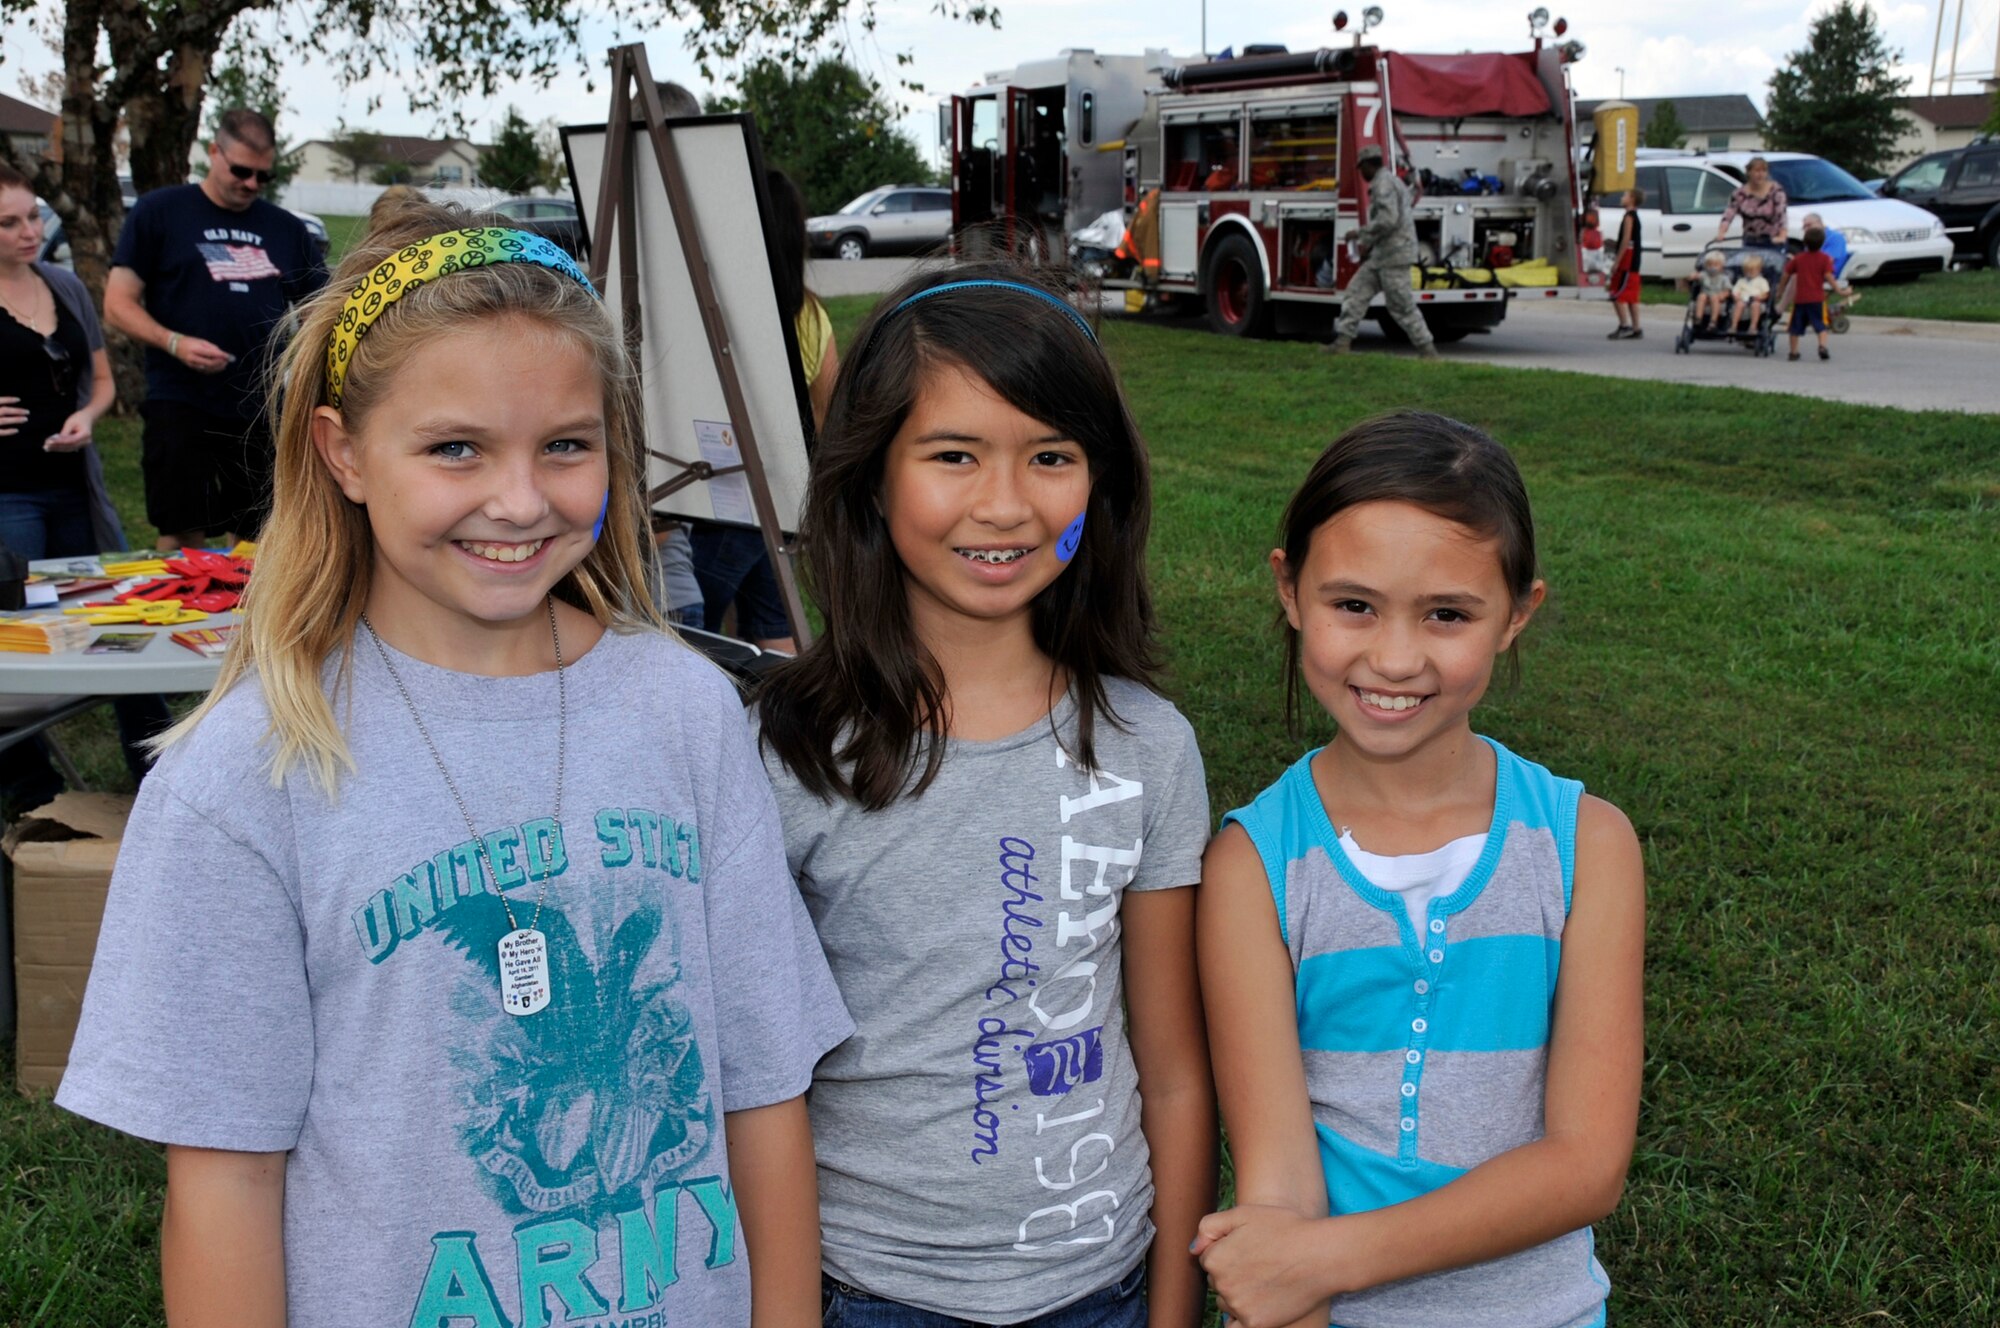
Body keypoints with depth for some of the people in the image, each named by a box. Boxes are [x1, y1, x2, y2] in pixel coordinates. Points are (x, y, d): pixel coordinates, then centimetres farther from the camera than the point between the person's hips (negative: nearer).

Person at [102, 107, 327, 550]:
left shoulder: (287, 229, 14)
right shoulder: (159, 212, 4)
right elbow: (118, 305, 0)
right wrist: (176, 343, -17)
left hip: (264, 410, 3)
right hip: (182, 408, -3)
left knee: (253, 542, 7)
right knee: (183, 538, -4)